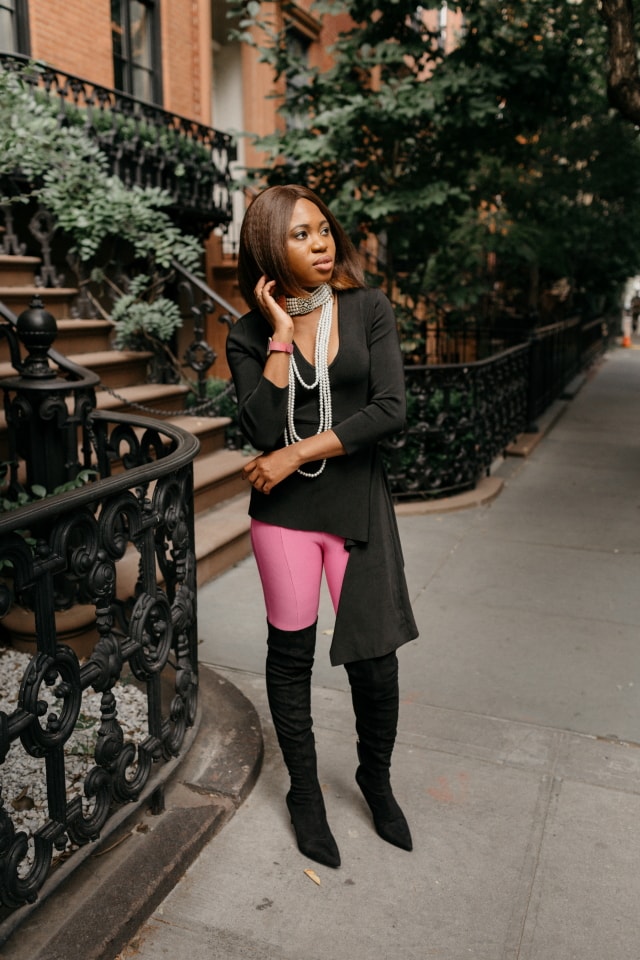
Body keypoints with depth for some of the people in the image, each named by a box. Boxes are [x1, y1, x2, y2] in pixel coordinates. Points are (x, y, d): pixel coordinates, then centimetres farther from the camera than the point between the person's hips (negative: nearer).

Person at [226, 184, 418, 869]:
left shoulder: (368, 309, -1)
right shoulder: (249, 335, -2)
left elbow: (389, 411, -12)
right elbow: (263, 432, -16)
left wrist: (298, 452, -13)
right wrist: (281, 333, -15)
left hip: (358, 501, 0)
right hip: (284, 510, 0)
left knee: (374, 658, 4)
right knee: (290, 654, 11)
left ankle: (376, 779, 34)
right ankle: (305, 793, 33)